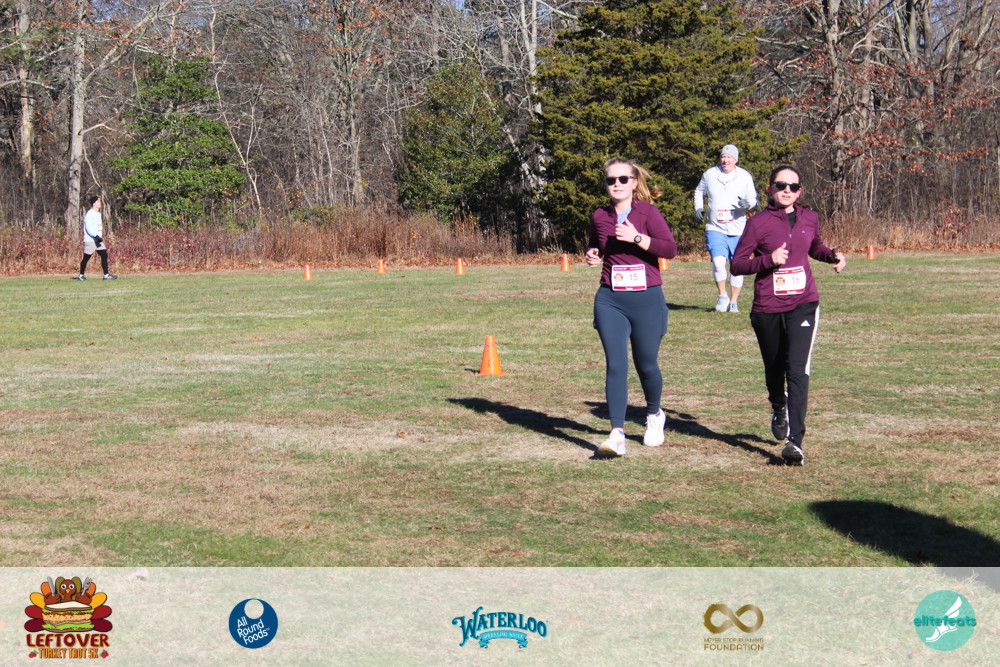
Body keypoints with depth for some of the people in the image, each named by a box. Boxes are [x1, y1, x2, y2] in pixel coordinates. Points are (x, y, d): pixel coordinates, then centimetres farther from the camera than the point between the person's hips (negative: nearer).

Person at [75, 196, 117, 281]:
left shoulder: (98, 214, 16)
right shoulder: (89, 214, -12)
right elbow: (88, 227, -21)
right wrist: (95, 236, -28)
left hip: (98, 239, 8)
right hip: (90, 240, -8)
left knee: (104, 255, -2)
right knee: (86, 258, 0)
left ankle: (106, 275, -3)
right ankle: (81, 275, 13)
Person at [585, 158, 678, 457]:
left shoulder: (647, 212, -4)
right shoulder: (599, 217, 8)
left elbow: (670, 248, -14)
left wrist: (636, 237, -21)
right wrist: (593, 255, 6)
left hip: (646, 299, -2)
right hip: (610, 300, 2)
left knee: (646, 364, 7)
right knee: (615, 365, -8)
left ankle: (654, 415, 36)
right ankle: (617, 434, -11)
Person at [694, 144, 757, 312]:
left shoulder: (745, 177, 1)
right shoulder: (709, 174, 4)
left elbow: (753, 199, 5)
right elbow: (699, 191, 22)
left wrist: (747, 203, -18)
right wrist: (698, 208, 7)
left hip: (738, 230, 1)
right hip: (715, 229, -1)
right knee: (718, 261, -19)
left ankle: (733, 302, 20)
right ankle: (723, 296, 2)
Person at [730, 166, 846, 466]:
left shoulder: (809, 218, 8)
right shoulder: (759, 223, -4)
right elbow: (737, 264, -4)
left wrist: (833, 255, 6)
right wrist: (769, 260, -19)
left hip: (803, 304, 1)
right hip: (767, 308, 0)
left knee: (797, 370, -15)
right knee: (775, 369, 17)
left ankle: (795, 441, -20)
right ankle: (779, 408, 51)